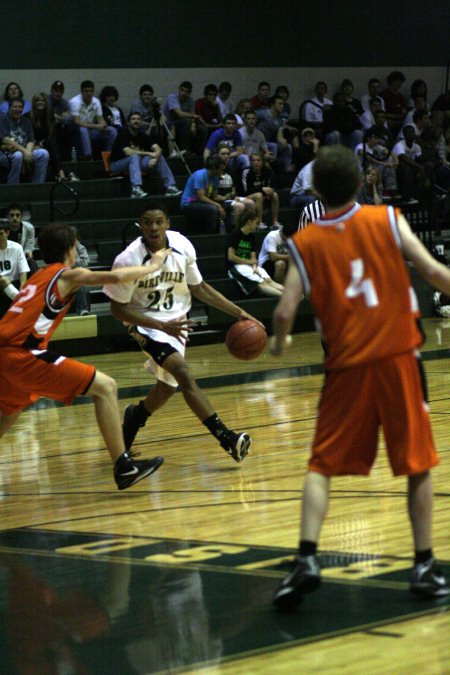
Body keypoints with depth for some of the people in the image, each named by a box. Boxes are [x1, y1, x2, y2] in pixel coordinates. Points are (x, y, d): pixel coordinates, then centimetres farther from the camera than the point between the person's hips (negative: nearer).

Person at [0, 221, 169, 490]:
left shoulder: (40, 276, 25)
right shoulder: (69, 275, 2)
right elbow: (115, 277, -12)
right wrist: (153, 266, 4)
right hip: (23, 354, -8)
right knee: (105, 387, -3)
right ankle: (124, 467, -7)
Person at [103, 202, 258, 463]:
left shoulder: (182, 246, -12)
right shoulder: (128, 260, -25)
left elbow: (198, 288, 4)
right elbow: (118, 309, -17)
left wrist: (238, 312, -2)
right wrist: (163, 326, -26)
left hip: (176, 319, 6)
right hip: (146, 322, -6)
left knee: (169, 384, 18)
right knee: (184, 374, -24)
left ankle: (134, 417, 48)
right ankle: (226, 437, -26)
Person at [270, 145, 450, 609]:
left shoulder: (305, 243, 2)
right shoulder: (387, 220, 1)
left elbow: (285, 313, -4)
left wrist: (278, 343, 17)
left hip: (346, 364, 1)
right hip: (397, 356, 0)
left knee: (322, 465, 9)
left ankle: (306, 559, -7)